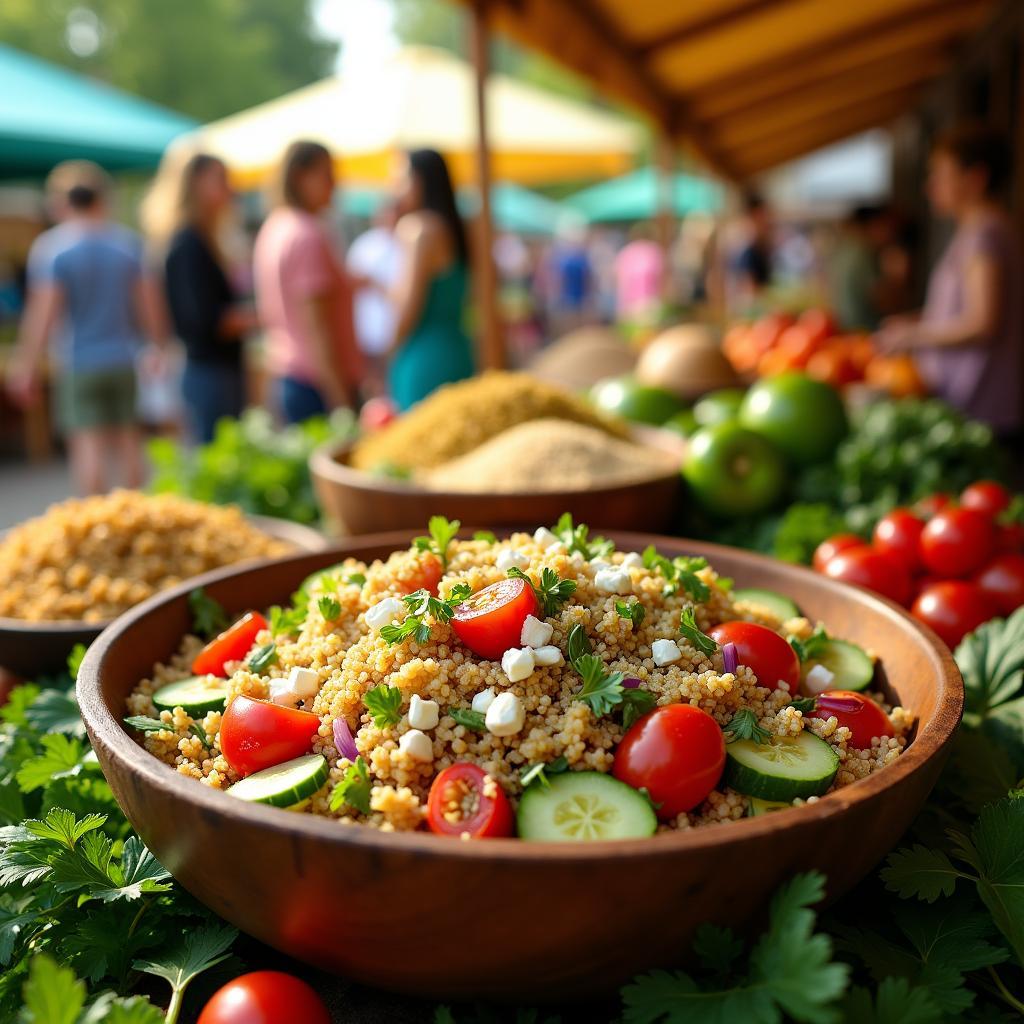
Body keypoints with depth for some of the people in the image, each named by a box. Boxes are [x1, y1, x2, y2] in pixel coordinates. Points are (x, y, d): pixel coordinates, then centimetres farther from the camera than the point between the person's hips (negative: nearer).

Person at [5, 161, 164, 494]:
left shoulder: (50, 246, -7)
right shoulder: (129, 242, 2)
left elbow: (44, 310, -11)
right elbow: (149, 304, 3)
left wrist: (27, 365, -6)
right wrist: (159, 346, 15)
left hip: (78, 364, -3)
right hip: (123, 358, 3)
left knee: (88, 443, -2)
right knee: (127, 440, 13)